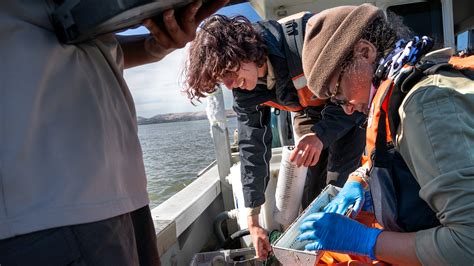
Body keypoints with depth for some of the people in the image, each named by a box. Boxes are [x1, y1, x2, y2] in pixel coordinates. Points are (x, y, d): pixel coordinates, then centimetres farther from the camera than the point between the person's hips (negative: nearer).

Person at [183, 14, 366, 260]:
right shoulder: (245, 94, -19)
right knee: (311, 188, 0)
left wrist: (321, 134, -46)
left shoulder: (301, 36, -36)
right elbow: (252, 148, -13)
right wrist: (253, 220, -11)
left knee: (341, 178, -15)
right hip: (309, 112, 4)